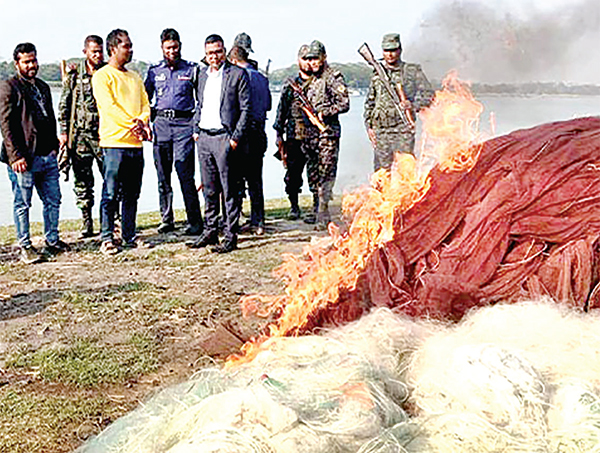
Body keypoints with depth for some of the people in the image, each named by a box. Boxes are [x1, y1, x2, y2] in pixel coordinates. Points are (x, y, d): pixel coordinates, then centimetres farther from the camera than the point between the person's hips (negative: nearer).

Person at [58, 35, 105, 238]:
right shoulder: (73, 74, 4)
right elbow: (64, 105, 7)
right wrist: (63, 131, 1)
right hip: (80, 134, 0)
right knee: (82, 181, 4)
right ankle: (87, 224, 12)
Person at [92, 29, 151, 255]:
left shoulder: (135, 77, 20)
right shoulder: (102, 76, -2)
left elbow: (145, 105, 14)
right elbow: (109, 106, -13)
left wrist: (143, 122, -7)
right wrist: (132, 124, -18)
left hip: (135, 143, 6)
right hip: (114, 142, -6)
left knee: (132, 194, 10)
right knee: (111, 194, -4)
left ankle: (130, 236, 19)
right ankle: (107, 238, 3)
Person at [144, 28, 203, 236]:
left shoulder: (192, 70, 7)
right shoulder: (154, 71, 14)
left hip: (184, 124, -3)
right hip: (161, 123, 3)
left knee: (185, 175, -10)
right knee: (162, 176, 5)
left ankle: (194, 221, -4)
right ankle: (167, 220, 14)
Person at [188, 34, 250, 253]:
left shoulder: (238, 74, -4)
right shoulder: (202, 75, 16)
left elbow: (245, 109, -7)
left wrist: (235, 137, -12)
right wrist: (196, 130, 13)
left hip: (224, 138, -6)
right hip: (203, 137, 6)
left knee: (229, 190, -2)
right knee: (209, 189, 12)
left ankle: (230, 236, 4)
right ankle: (210, 231, 22)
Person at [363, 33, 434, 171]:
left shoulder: (412, 71, 5)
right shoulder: (377, 74, 13)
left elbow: (429, 94, 4)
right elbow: (369, 102, 18)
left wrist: (414, 106, -15)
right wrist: (369, 126, 10)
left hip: (403, 130, -3)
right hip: (380, 131, 3)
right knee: (382, 171, 4)